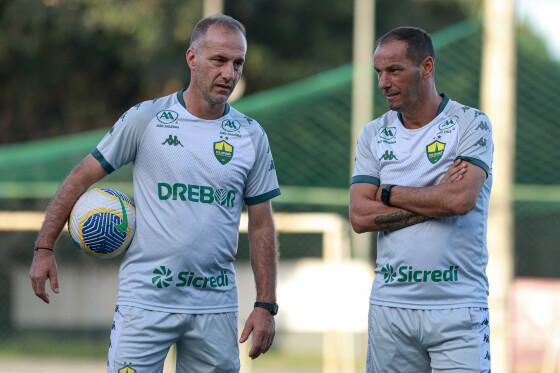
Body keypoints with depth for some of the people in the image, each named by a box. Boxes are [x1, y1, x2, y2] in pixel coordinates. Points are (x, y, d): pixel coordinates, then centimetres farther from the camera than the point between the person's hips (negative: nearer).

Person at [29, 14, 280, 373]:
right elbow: (81, 178, 5)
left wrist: (265, 305, 4)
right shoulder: (145, 119, -3)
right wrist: (45, 248, 2)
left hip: (216, 306, 3)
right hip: (146, 300, -3)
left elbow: (261, 226, 9)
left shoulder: (251, 136, 5)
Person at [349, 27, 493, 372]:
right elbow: (360, 217, 0)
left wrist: (389, 194, -3)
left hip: (457, 308, -3)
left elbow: (461, 200, -16)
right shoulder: (374, 134, 11)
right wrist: (436, 200, -8)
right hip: (390, 303, 3)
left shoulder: (471, 123, -1)